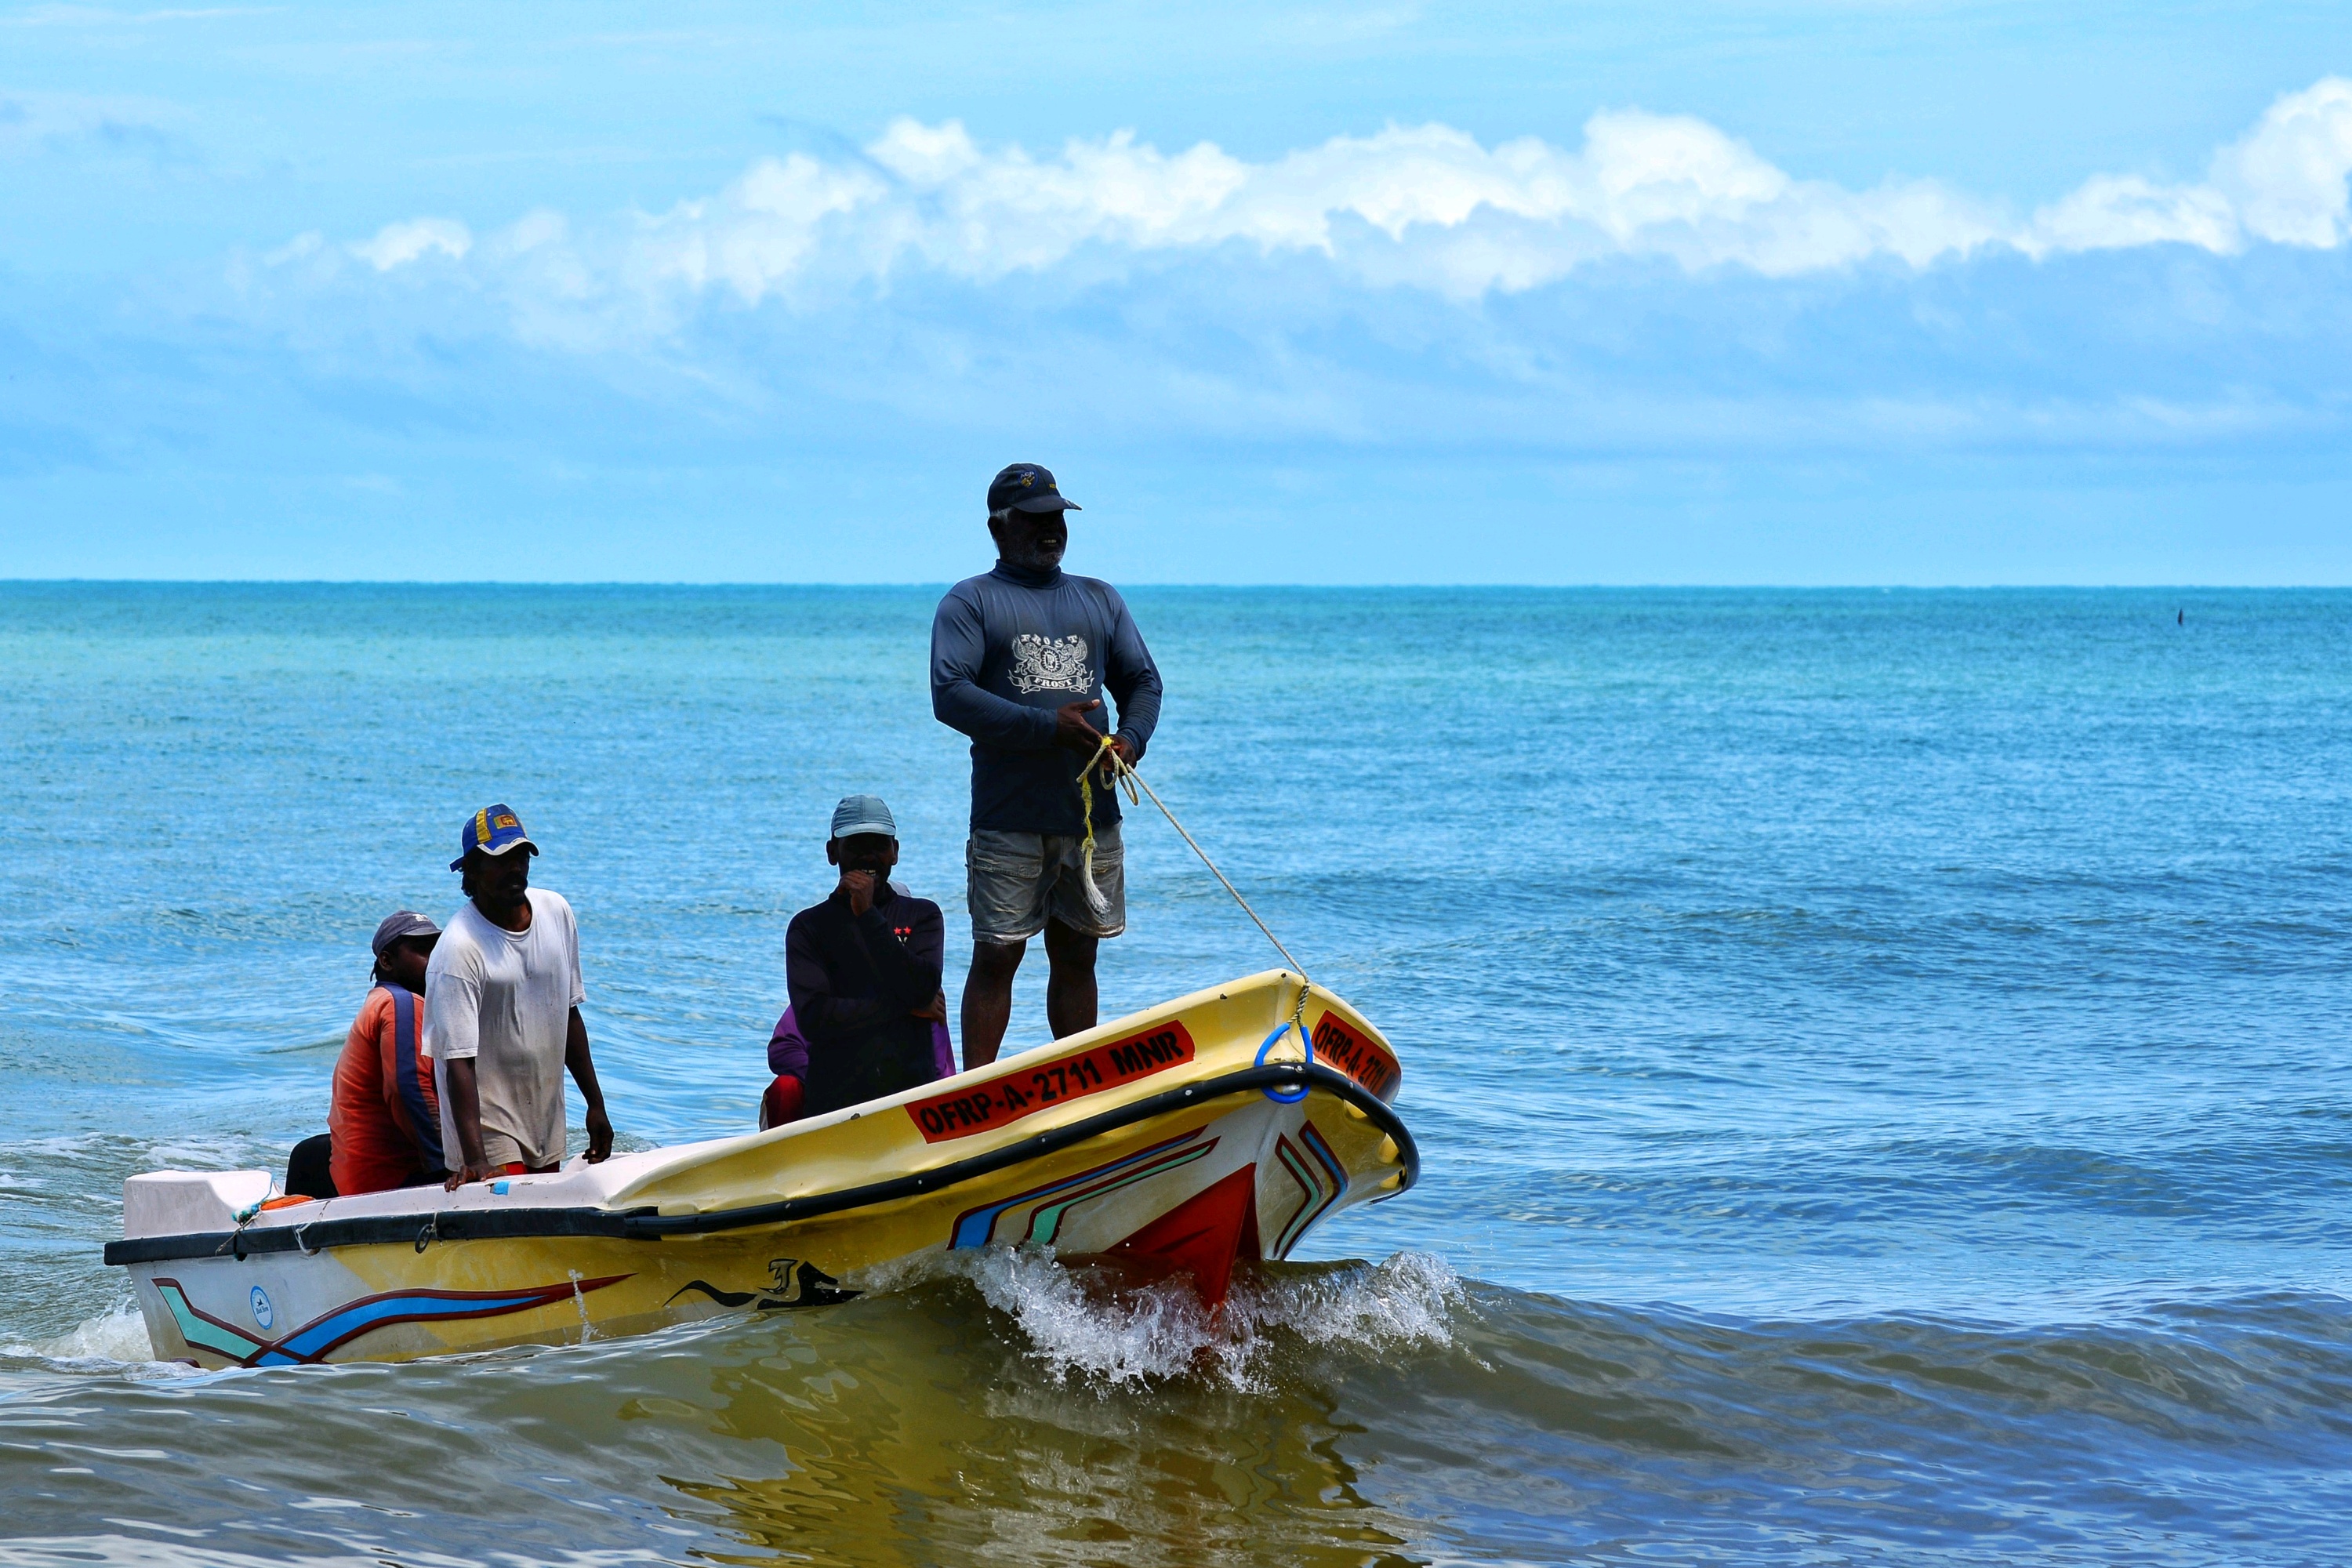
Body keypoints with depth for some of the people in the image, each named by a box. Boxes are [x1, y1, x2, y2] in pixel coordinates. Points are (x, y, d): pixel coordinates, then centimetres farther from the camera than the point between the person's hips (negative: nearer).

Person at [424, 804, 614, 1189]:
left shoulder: (557, 912, 3)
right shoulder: (459, 950, -19)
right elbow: (458, 1060, -24)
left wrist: (595, 1103, 16)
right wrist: (475, 1159, -32)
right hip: (490, 1135, -7)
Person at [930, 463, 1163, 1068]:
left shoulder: (1100, 600, 19)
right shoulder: (970, 602, 3)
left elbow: (1143, 681, 19)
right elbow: (950, 694, -10)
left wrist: (1131, 737, -4)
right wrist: (1048, 728, -17)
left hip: (1092, 813, 4)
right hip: (1009, 819, -4)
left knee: (1077, 956, 9)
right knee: (996, 956, -5)